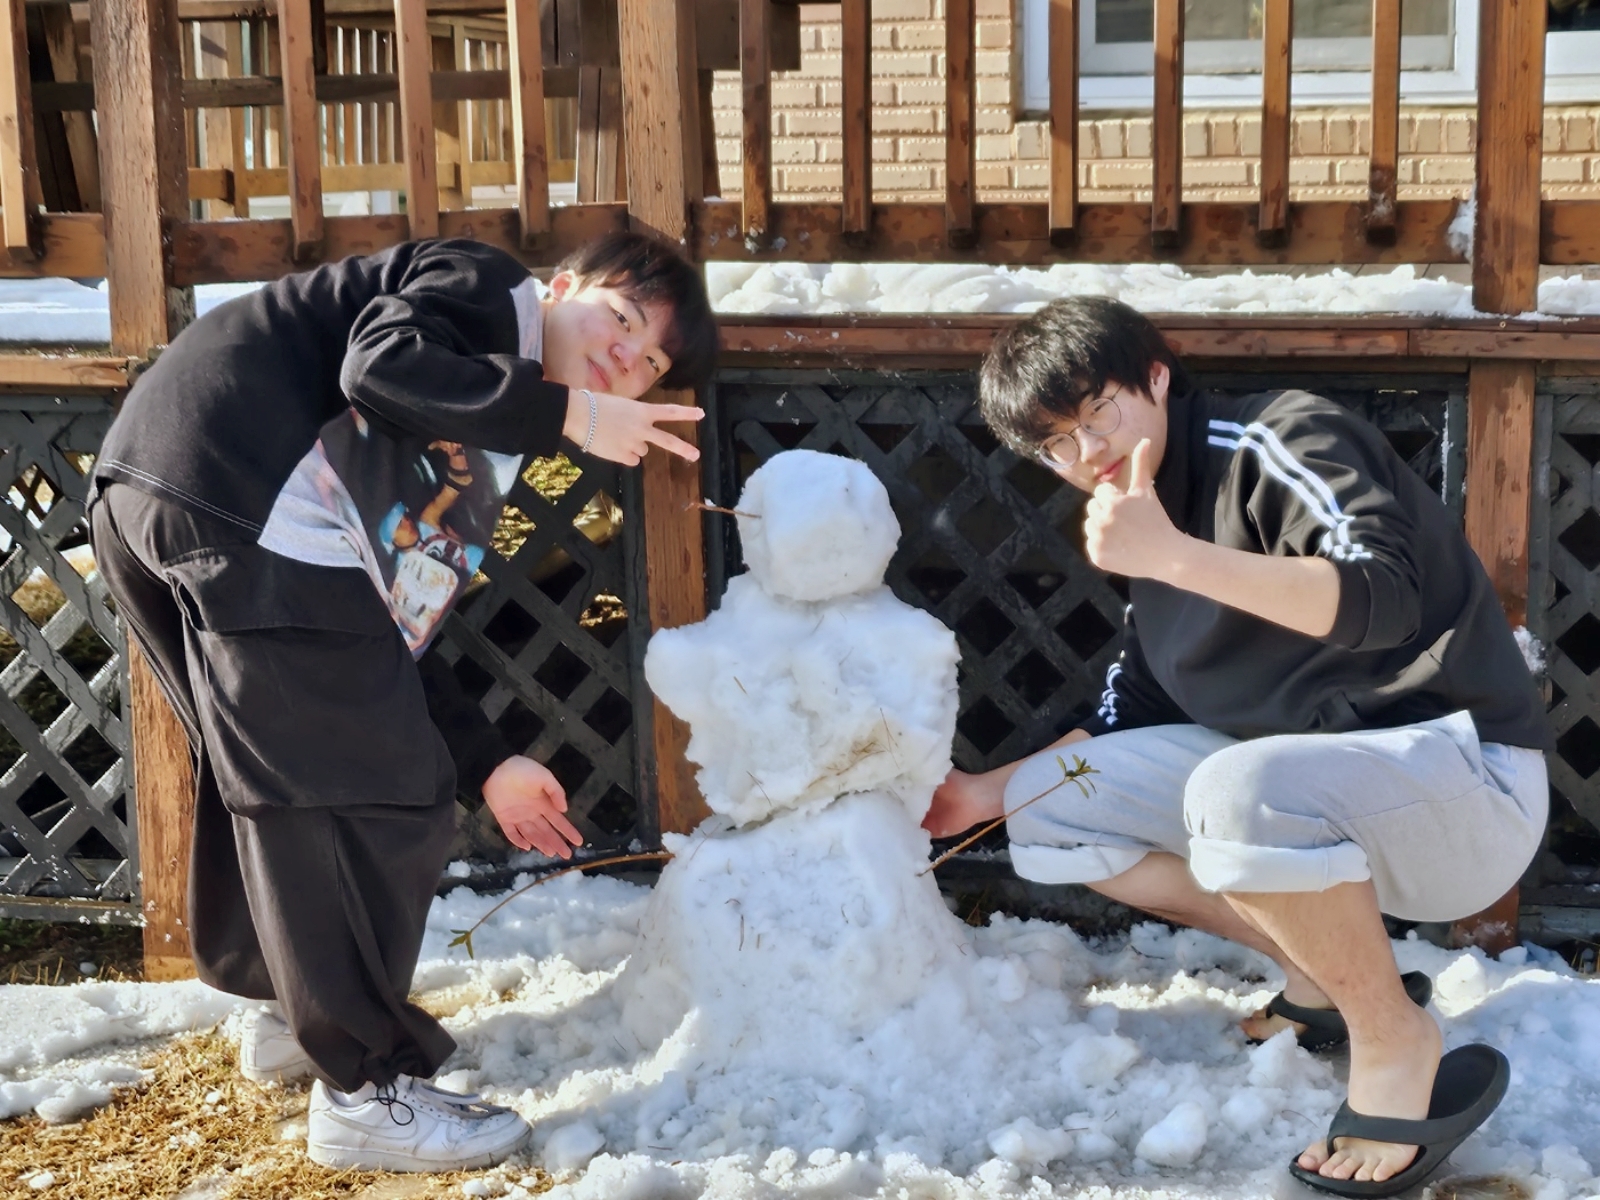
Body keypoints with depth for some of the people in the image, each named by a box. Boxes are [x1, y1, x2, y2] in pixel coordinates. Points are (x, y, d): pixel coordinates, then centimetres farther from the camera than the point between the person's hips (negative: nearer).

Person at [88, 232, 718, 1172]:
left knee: (272, 773, 25)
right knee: (377, 798, -4)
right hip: (245, 501, -10)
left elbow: (397, 620, 21)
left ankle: (296, 1012, 42)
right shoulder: (487, 286, 4)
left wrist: (482, 763, 19)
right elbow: (383, 362, -17)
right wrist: (566, 414, -10)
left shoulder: (477, 461, 25)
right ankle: (365, 1088, 4)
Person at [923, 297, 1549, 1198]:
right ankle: (1323, 974, 8)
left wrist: (1176, 558, -39)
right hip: (1302, 776, 9)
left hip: (1460, 766, -9)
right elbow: (1132, 714, 20)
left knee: (1239, 790, -39)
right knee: (1051, 811, 3)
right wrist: (988, 792, 14)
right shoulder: (1157, 519, 11)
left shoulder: (1275, 440, -14)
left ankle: (1396, 1041, -13)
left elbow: (1384, 599, -31)